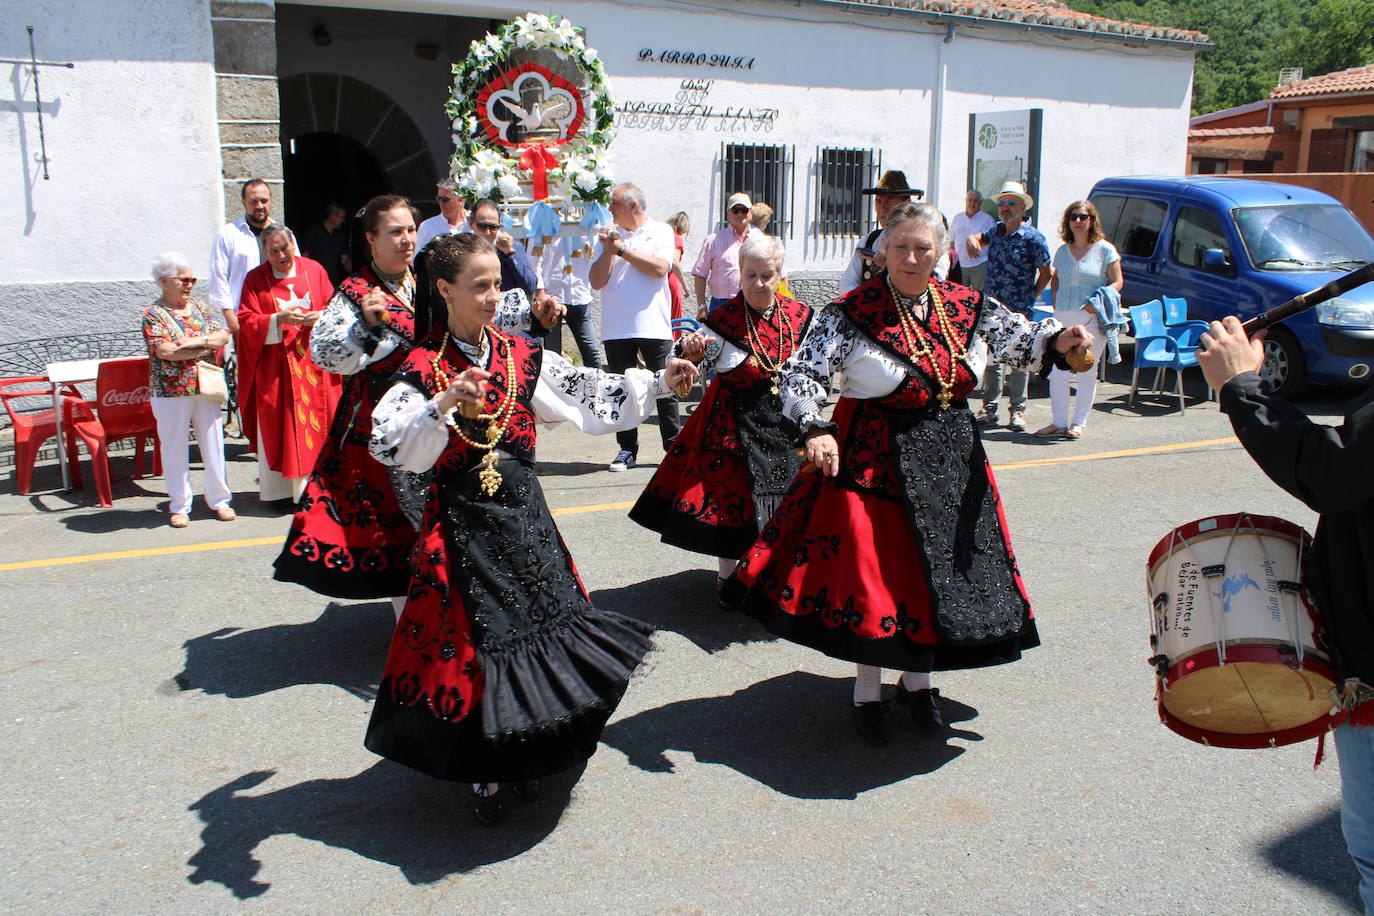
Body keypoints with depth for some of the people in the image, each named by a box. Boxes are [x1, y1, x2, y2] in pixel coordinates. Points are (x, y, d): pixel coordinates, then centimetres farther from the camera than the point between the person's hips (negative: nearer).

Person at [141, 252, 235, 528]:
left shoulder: (200, 307, 11)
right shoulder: (154, 314, -3)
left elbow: (223, 334, 1)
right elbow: (164, 351, -16)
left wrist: (198, 341, -17)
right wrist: (207, 346, -11)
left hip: (205, 389, 4)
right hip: (171, 393, -4)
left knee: (213, 443, 6)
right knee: (175, 447, 4)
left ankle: (219, 500, 16)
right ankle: (179, 506, 13)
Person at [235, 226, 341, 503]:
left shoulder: (314, 270, 7)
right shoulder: (255, 279, 3)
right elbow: (246, 321, -3)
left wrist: (321, 317, -14)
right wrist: (278, 320, -19)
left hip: (314, 362, 2)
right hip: (274, 366, -1)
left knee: (318, 421, 2)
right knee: (278, 427, -1)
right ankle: (281, 489, 5)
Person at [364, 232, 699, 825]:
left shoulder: (521, 358, 5)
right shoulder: (423, 367, -7)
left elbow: (591, 392, 6)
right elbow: (386, 443, -20)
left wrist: (659, 382, -1)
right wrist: (443, 405, -34)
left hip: (524, 516, 4)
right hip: (462, 526, -4)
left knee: (539, 622, 8)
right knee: (473, 641, 1)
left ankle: (524, 757, 30)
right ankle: (485, 776, 23)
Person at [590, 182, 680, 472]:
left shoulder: (660, 231, 4)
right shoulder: (609, 236, 12)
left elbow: (659, 268, -14)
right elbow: (596, 281, 4)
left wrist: (622, 248, -8)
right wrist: (608, 250, -8)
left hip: (653, 326, -3)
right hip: (616, 328, 3)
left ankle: (674, 446, 11)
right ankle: (627, 449, 14)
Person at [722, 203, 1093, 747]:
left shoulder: (968, 308, 3)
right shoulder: (852, 314, -10)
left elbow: (1023, 341, 12)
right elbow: (801, 374, -14)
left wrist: (1060, 341, -9)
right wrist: (815, 431, -30)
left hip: (951, 458, 5)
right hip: (874, 457, -4)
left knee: (941, 571, 11)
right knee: (871, 571, -1)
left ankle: (917, 680, 32)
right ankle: (868, 693, 19)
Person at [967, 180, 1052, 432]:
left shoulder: (1033, 238, -6)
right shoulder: (996, 232, 10)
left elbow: (1045, 272, 0)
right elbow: (981, 238, 32)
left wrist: (1030, 299, -3)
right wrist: (972, 239, 9)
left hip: (1018, 312, -5)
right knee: (991, 359, 7)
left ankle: (1018, 411, 13)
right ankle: (989, 410, 13)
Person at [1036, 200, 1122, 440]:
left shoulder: (1104, 249, -1)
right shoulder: (1063, 251, 12)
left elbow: (1117, 282, 0)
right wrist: (1055, 302, 8)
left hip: (1092, 319, -4)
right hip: (1063, 318, 4)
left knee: (1087, 372, 4)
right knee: (1057, 371, 1)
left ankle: (1078, 423, 12)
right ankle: (1058, 422, 9)